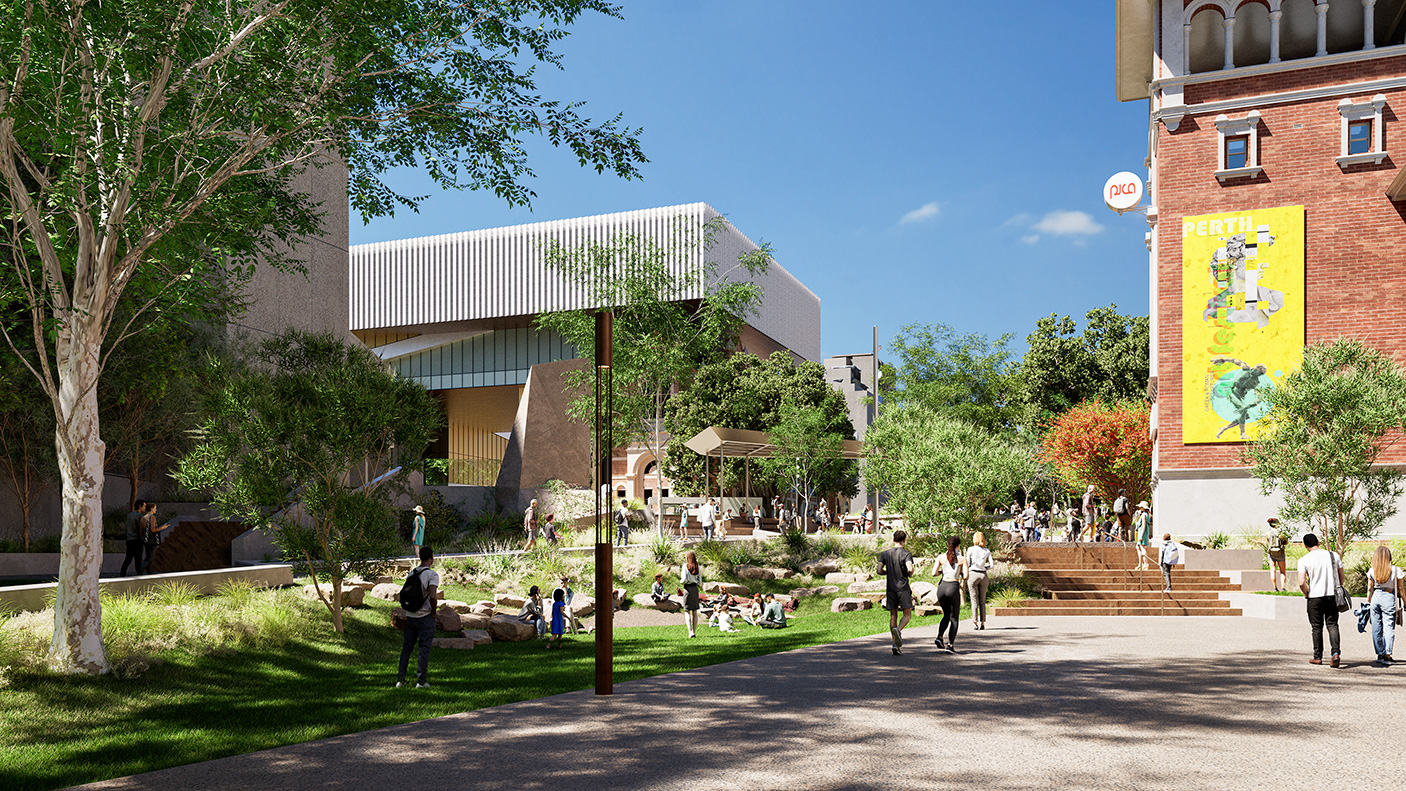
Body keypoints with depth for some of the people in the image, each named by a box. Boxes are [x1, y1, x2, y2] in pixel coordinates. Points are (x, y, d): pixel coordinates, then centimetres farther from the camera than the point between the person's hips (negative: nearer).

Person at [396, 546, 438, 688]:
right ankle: (421, 681, 3)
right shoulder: (432, 575, -12)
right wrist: (433, 611, -9)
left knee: (407, 647, 12)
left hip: (410, 616, 5)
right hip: (425, 617, -5)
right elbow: (432, 595, -24)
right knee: (424, 648, 2)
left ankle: (400, 679, 10)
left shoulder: (411, 573, 8)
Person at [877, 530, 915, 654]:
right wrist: (910, 574, 3)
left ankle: (896, 644, 3)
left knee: (893, 616, 8)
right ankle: (898, 630, -24)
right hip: (903, 588, -4)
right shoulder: (906, 554, -6)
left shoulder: (885, 554, 7)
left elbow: (879, 570, 0)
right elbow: (910, 569, -19)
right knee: (907, 615, 5)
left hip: (890, 589, 4)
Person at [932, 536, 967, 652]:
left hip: (942, 587, 3)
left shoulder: (941, 557, 6)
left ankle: (939, 637, 1)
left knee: (946, 615, 23)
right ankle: (950, 645, -1)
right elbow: (965, 577, -5)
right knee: (954, 618, 11)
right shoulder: (962, 559, 1)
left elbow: (934, 573, -1)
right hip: (953, 587, -3)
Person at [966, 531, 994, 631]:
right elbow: (991, 564, 0)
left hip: (973, 574, -3)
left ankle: (975, 623, -3)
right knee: (982, 601, 9)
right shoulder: (987, 551, 5)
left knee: (974, 600, 1)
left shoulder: (970, 549, -3)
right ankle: (982, 623, 7)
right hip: (983, 575, 3)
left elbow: (967, 564, -3)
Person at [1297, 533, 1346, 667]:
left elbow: (1301, 583, -14)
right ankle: (1336, 652, -12)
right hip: (1333, 596, 2)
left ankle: (1318, 657, 15)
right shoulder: (1333, 555, 3)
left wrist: (1306, 594, 4)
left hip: (1315, 597, -2)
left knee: (1317, 627, 9)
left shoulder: (1304, 560, -7)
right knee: (1332, 625, 7)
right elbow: (1342, 578, 6)